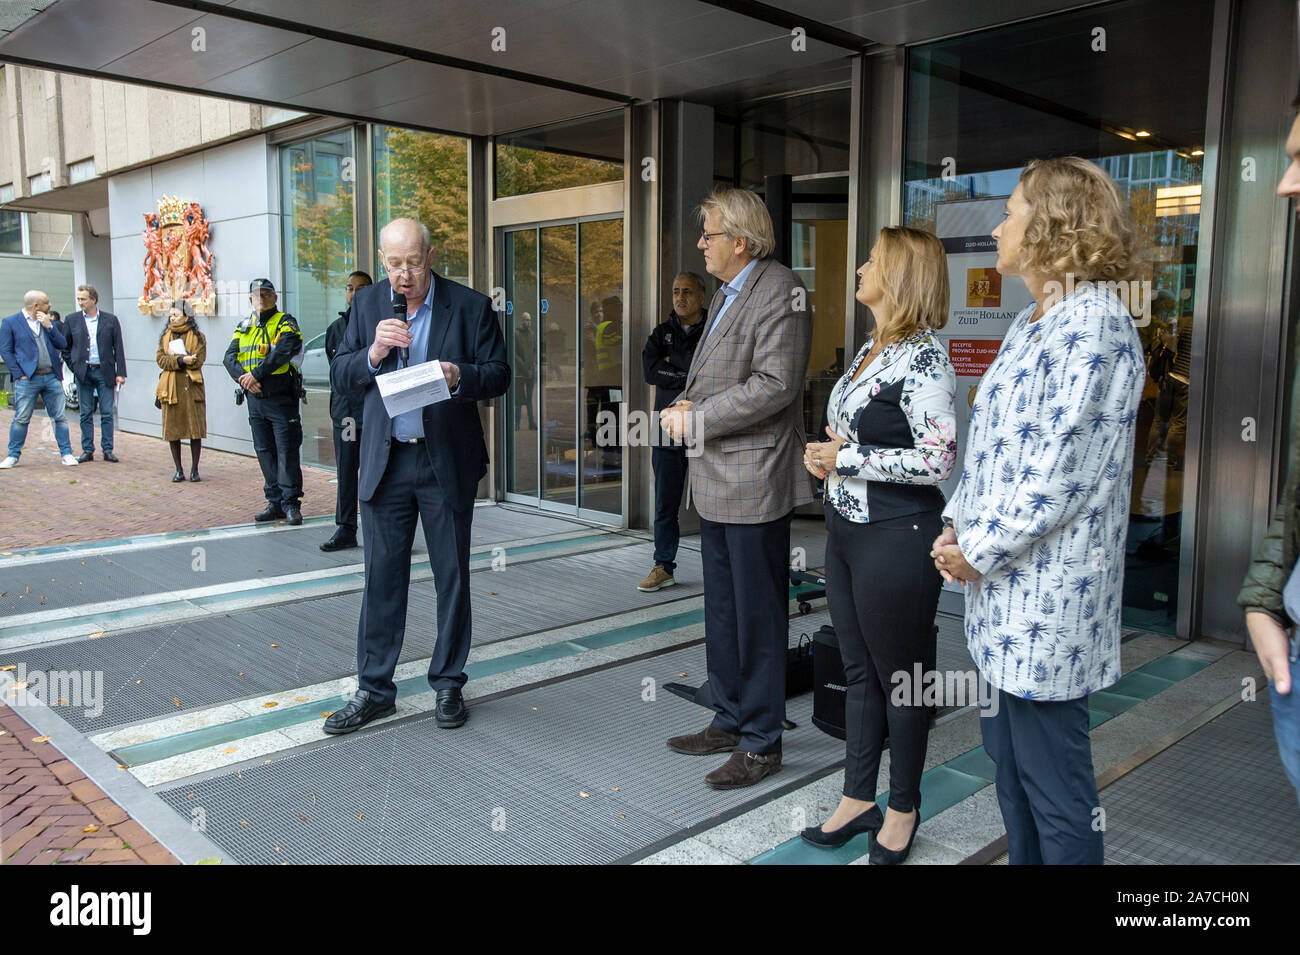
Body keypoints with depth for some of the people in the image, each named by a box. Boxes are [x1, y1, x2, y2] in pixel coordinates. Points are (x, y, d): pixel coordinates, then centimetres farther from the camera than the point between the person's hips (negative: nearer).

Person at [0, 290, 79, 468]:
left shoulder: (48, 322, 16)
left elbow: (62, 345, 8)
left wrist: (49, 326, -4)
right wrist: (18, 374, -9)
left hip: (52, 378, 4)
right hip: (27, 379, -3)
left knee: (59, 417, 3)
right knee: (21, 419, 0)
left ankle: (66, 453, 10)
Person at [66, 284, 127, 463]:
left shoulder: (110, 320, 3)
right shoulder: (72, 320, 7)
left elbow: (118, 347, 2)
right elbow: (66, 346, 12)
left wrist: (120, 373, -3)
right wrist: (73, 366, 1)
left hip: (104, 372, -1)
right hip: (83, 372, 1)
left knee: (107, 413, 1)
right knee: (86, 414, 5)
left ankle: (107, 450, 7)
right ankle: (87, 450, 11)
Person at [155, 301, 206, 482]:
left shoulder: (197, 337, 3)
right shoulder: (165, 337, 14)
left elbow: (198, 360, -10)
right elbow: (160, 359, 0)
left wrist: (174, 357, -8)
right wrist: (182, 360, -14)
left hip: (191, 387, -3)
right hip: (171, 388, 3)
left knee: (195, 429, -2)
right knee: (173, 430, 4)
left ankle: (194, 469, 9)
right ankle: (178, 470, 13)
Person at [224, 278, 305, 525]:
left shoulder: (285, 323, -1)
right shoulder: (244, 327, 16)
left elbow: (283, 352, -19)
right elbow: (230, 357, 6)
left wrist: (256, 374, -21)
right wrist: (243, 378, -13)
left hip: (281, 399, -6)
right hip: (255, 399, 6)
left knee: (286, 451, -6)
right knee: (265, 452, 9)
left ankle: (291, 504, 0)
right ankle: (275, 502, 17)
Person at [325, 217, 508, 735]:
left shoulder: (471, 306, -4)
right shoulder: (367, 303, 6)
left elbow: (499, 375, -2)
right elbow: (339, 376, 5)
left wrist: (460, 377, -23)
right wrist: (373, 354, -15)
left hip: (447, 462, -2)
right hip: (385, 460, 2)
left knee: (452, 577, 8)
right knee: (381, 577, 7)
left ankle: (448, 685, 23)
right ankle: (374, 689, 20)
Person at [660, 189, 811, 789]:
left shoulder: (780, 291, -13)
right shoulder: (727, 293, 17)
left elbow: (774, 385, -22)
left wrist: (697, 417, -17)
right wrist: (687, 404, 3)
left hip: (755, 480, -10)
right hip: (716, 481, 10)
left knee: (759, 616, 1)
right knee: (722, 611, 18)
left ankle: (761, 744, 13)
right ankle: (731, 721, 32)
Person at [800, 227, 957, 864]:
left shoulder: (922, 359, -15)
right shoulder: (870, 351, 12)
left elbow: (937, 459, -21)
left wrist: (847, 459, -16)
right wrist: (827, 457, 3)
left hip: (895, 537, -9)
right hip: (846, 527, 9)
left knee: (900, 676, 7)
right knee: (859, 670, 16)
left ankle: (903, 810, 25)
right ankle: (858, 799, 30)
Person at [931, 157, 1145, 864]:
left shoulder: (1095, 329, -16)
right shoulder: (1031, 324, 14)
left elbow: (1062, 473, -21)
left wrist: (980, 551, -14)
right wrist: (958, 525, 6)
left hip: (1048, 596, -9)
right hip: (1004, 591, 10)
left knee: (1052, 777, 4)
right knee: (1007, 755, 20)